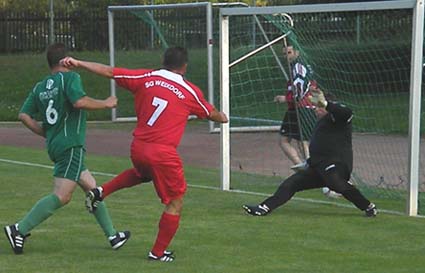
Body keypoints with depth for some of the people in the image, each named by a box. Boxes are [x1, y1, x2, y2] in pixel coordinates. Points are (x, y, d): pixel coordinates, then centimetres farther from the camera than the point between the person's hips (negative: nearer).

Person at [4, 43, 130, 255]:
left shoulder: (39, 87, 13)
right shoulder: (69, 77, -7)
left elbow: (24, 115, 7)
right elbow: (79, 101, -23)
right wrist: (106, 104, -8)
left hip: (54, 144, 9)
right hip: (71, 145, -9)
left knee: (91, 188, 16)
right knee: (61, 196, -12)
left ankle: (112, 235, 20)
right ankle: (20, 229, -18)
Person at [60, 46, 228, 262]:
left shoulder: (146, 78, 3)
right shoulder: (190, 92, 0)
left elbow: (109, 72, 5)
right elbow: (211, 114, 18)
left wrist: (78, 63, 12)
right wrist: (222, 117, 41)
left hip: (138, 147, 5)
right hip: (163, 154, -5)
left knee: (142, 172, 38)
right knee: (175, 203, 11)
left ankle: (101, 192, 24)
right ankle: (158, 252, 15)